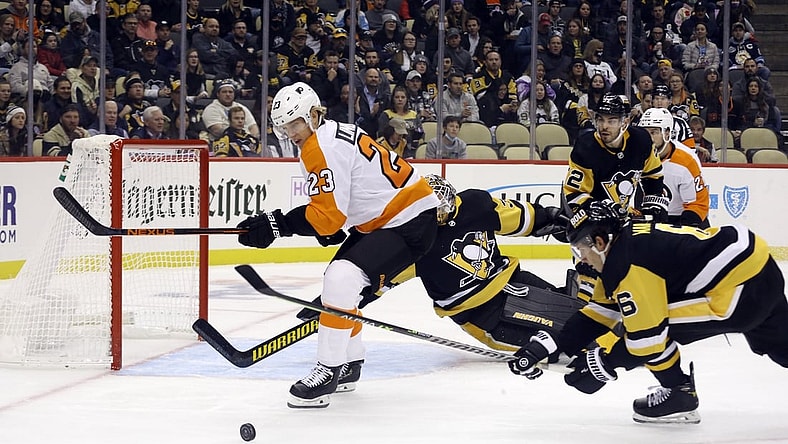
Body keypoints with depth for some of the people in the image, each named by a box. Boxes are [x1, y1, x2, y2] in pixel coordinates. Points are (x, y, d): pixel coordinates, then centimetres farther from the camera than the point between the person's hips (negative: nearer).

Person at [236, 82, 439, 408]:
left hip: (410, 222, -12)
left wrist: (276, 224, -23)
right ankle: (349, 361, 34)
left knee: (342, 278, -24)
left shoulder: (324, 146, -19)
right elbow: (334, 206, 22)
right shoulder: (334, 135, 14)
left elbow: (327, 214, -24)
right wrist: (329, 231, 5)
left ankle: (328, 370, -20)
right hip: (380, 220, 12)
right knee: (338, 279, 19)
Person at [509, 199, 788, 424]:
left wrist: (602, 365, -3)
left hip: (741, 290, -11)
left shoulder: (628, 265, -16)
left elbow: (649, 336, -17)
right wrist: (550, 345, 12)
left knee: (650, 321, -6)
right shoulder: (630, 237, 13)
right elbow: (602, 311, 17)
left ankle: (678, 396, 8)